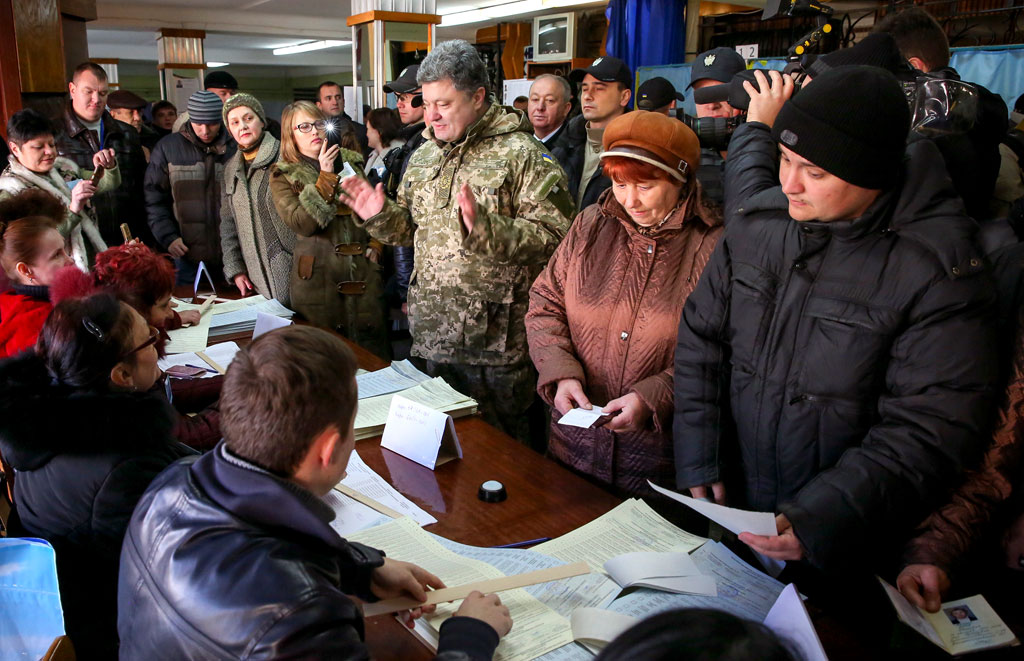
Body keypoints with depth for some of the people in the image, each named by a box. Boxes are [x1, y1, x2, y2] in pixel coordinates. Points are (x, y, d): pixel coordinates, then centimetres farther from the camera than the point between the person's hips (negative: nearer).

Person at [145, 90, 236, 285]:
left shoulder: (235, 149, 2)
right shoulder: (168, 148, 5)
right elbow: (154, 198, 6)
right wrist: (168, 236, -5)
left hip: (230, 256, 0)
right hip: (188, 256, 0)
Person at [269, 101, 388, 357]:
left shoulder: (352, 162, 13)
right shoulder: (283, 176, 3)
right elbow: (303, 224, -12)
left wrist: (375, 244, 5)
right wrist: (325, 177, -12)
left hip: (365, 275, 3)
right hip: (318, 280, -3)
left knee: (374, 351, 3)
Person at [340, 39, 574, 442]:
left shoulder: (521, 155, -10)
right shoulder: (423, 156, 12)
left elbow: (553, 237, -20)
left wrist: (484, 227, -30)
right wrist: (380, 215, 1)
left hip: (496, 342, -6)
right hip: (431, 334, 7)